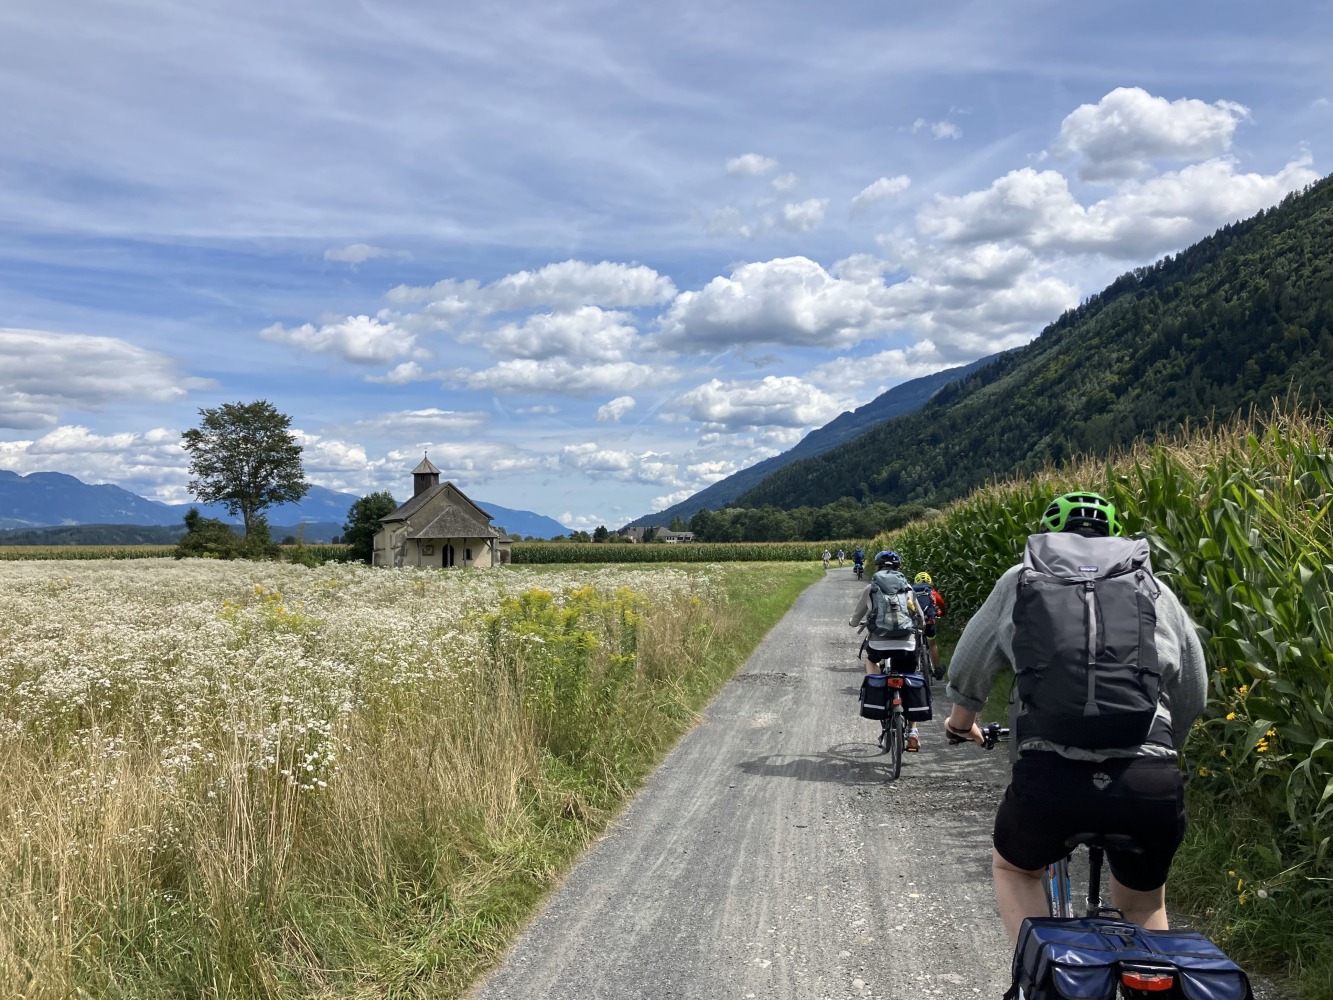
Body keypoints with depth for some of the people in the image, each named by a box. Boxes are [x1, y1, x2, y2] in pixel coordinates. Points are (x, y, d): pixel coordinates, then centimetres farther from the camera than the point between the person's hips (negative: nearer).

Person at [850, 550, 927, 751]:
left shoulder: (870, 588, 10)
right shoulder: (907, 588, 14)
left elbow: (856, 619, 19)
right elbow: (921, 620, 20)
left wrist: (852, 621, 42)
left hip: (879, 644, -1)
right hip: (907, 645, 1)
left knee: (870, 658, 34)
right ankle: (912, 730, 12)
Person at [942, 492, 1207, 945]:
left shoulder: (1020, 580, 14)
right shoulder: (1156, 589, 18)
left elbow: (967, 670, 23)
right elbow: (1193, 696, 25)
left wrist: (961, 722, 43)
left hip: (1050, 777, -2)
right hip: (1152, 787, 2)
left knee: (1013, 868, 30)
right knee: (1144, 907, 30)